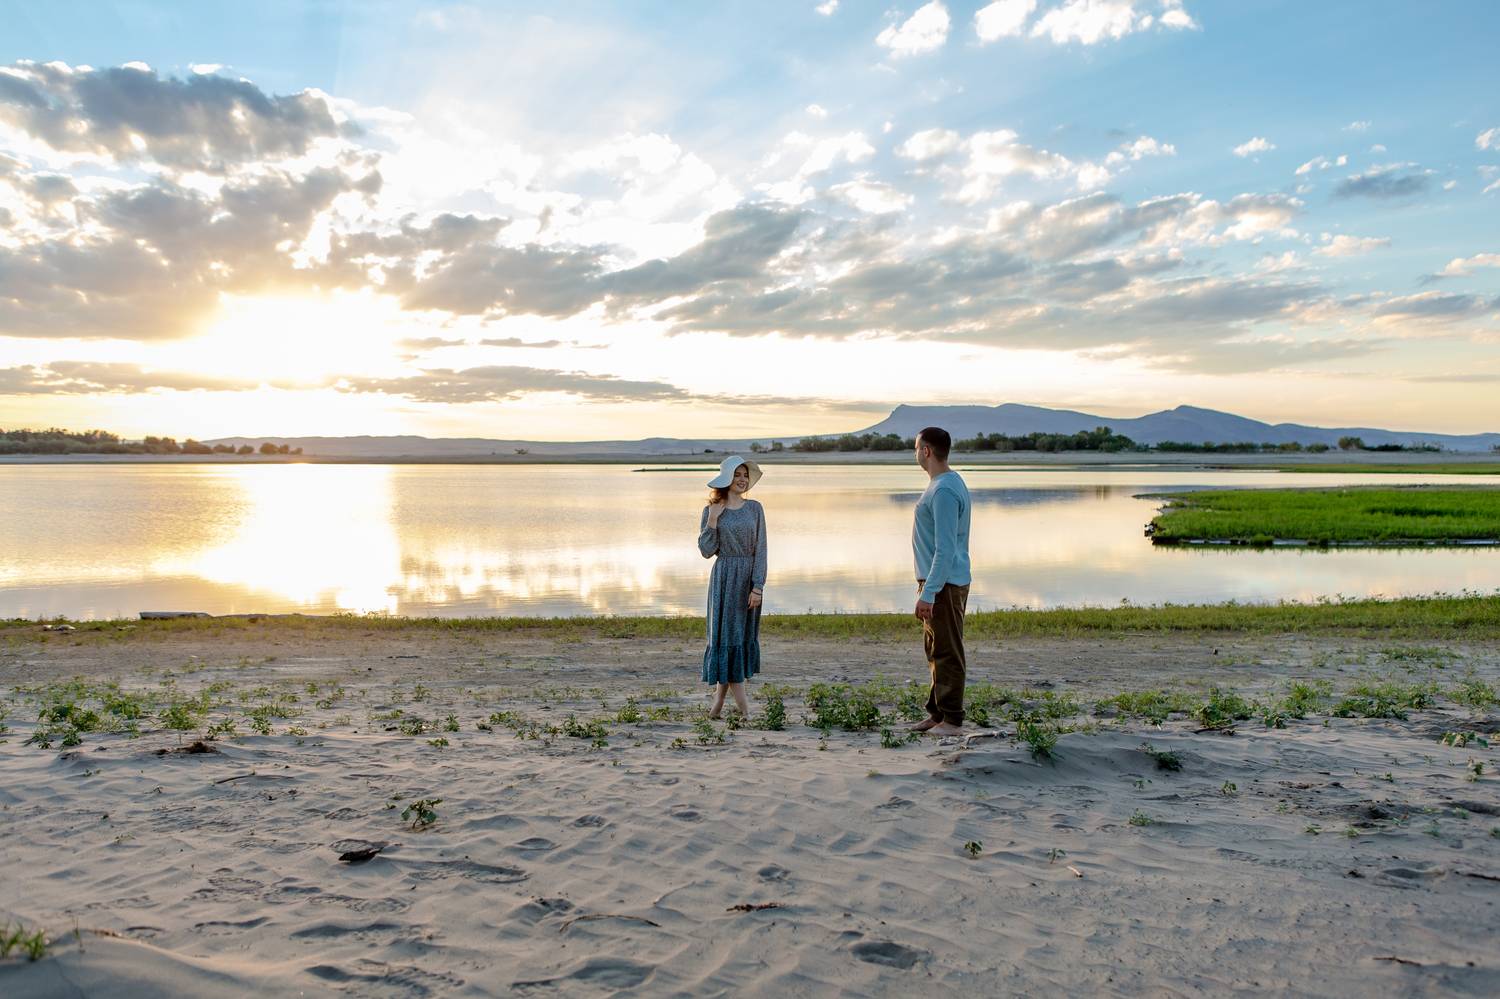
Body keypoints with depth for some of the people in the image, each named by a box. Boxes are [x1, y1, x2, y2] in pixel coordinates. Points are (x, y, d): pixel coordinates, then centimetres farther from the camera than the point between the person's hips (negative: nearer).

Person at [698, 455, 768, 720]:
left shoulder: (755, 509, 4)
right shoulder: (711, 511, 1)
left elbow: (760, 550, -1)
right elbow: (707, 551, -4)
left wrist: (758, 586, -9)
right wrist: (712, 519, -13)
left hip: (750, 578, 3)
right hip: (724, 578, -2)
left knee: (745, 636, 6)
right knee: (727, 634, -5)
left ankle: (720, 696, 18)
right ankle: (743, 706, -2)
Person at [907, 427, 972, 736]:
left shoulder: (944, 491, -20)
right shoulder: (950, 483, 14)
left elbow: (945, 549, -24)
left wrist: (928, 592, -24)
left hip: (944, 584, -10)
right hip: (939, 583, 10)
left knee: (947, 653, -4)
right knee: (935, 651, 15)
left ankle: (952, 719, 3)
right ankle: (937, 712, 23)